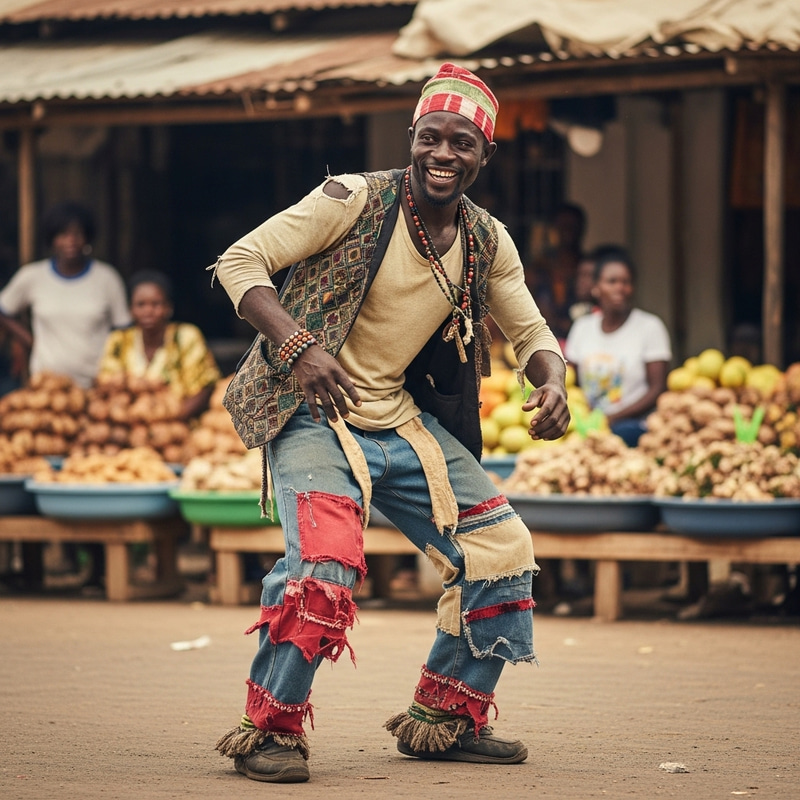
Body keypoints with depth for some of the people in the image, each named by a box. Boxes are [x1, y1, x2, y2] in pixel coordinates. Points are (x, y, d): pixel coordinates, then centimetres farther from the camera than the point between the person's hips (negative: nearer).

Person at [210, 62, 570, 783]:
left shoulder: (489, 244, 3)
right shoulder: (355, 201, -14)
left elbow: (531, 332, 13)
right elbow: (239, 262, -14)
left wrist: (552, 385, -11)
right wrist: (298, 344, -29)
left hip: (403, 420, 7)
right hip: (314, 413, -6)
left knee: (502, 548, 3)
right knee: (327, 558, -28)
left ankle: (445, 720, 18)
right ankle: (269, 729, -12)